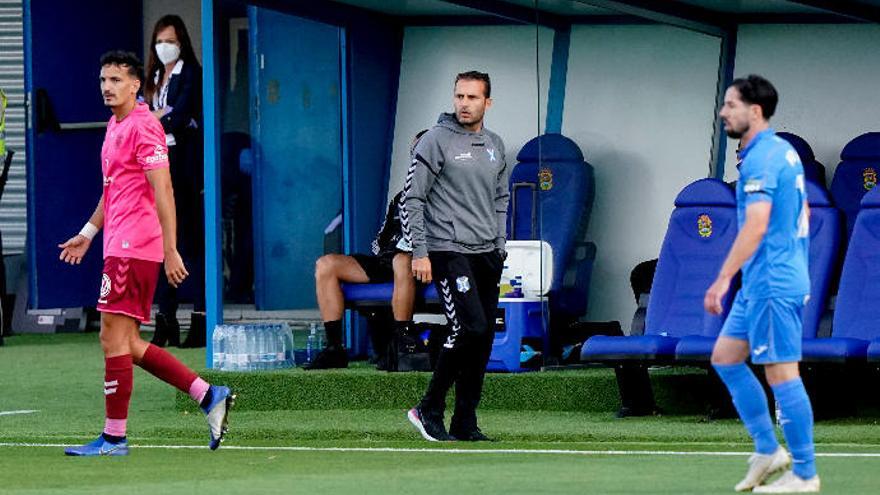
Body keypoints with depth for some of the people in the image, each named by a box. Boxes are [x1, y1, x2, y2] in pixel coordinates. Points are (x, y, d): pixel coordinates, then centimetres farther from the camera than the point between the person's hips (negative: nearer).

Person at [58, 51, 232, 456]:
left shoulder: (143, 127, -12)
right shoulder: (115, 127, 18)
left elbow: (162, 191, -17)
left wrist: (171, 250, -21)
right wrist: (87, 233, 33)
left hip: (133, 248, -10)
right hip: (119, 247, 10)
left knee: (113, 338, -7)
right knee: (127, 344, 9)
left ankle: (114, 437, -2)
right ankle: (209, 396, 11)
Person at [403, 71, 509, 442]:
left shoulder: (495, 146, 14)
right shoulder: (436, 141, -6)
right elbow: (412, 199, -6)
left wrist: (499, 248, 16)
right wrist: (419, 252, -12)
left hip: (487, 255, 7)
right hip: (448, 252, -7)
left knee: (483, 339, 3)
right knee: (470, 328, -18)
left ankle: (465, 422, 8)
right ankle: (429, 409, -6)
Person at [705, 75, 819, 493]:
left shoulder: (761, 159, -17)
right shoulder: (784, 152, 14)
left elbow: (756, 225, -26)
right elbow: (801, 213, 23)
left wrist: (723, 279, -26)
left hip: (772, 285, -10)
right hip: (760, 284, 10)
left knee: (781, 373, -5)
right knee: (725, 358, 14)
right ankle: (767, 450, 16)